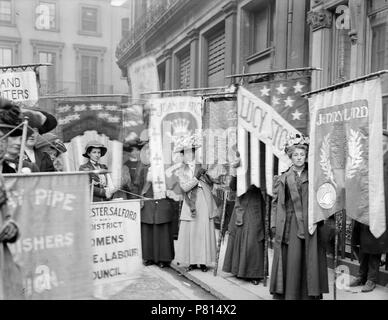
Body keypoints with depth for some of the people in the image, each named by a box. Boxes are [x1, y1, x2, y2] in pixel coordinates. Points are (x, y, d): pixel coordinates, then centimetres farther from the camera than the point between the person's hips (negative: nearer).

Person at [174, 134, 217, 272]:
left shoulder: (201, 166, 9)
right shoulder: (181, 171, 7)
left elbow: (211, 182, 6)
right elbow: (184, 187, -8)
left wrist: (204, 174, -8)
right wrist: (196, 177, -14)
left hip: (204, 202, 0)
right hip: (190, 203, 0)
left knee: (204, 232, 0)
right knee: (189, 232, -1)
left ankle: (203, 261, 9)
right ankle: (192, 261, 10)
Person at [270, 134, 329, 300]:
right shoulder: (283, 178, 8)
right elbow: (275, 202, 5)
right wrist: (274, 224, -2)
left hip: (309, 222, 0)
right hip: (291, 223, 0)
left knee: (310, 258, 2)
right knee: (292, 258, -1)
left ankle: (311, 293, 12)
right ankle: (290, 294, 7)